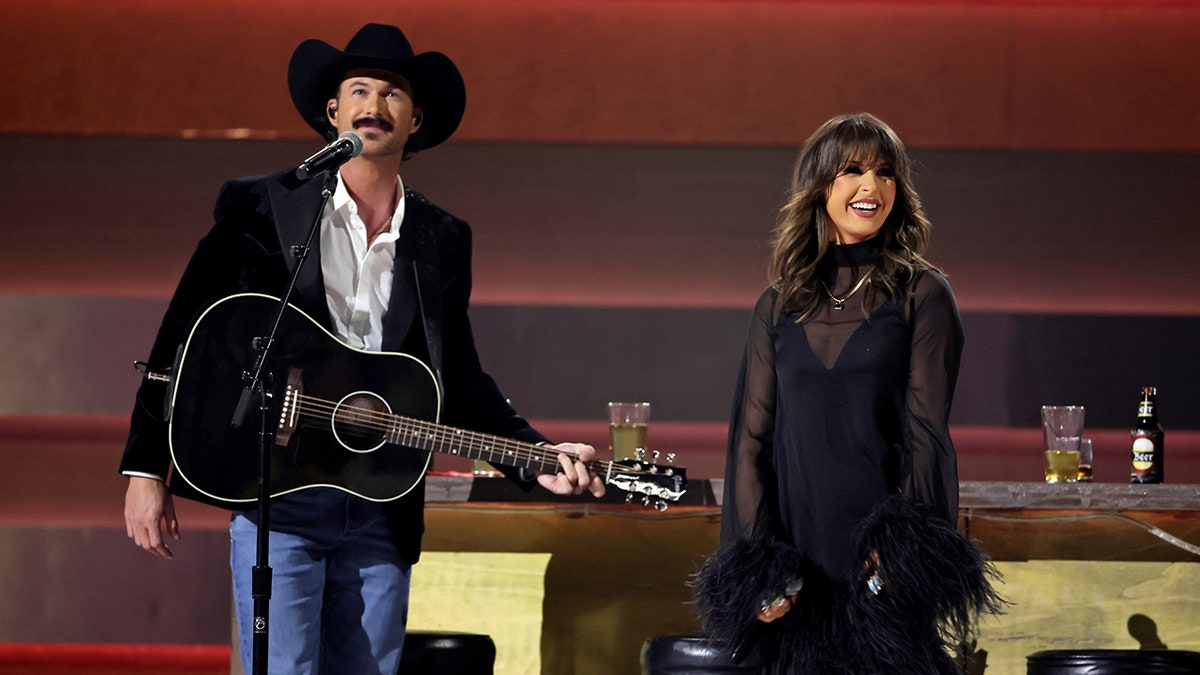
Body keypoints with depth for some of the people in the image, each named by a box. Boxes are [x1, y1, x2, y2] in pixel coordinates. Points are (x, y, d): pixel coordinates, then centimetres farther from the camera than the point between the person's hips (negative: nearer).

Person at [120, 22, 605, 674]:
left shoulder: (442, 240, 11)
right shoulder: (259, 207, 1)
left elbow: (461, 379, 13)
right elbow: (180, 340, 1)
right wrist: (146, 471, -4)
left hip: (382, 514, 3)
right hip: (276, 497, -3)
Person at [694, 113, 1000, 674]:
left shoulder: (922, 294, 3)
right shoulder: (778, 305, 11)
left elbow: (926, 431, -4)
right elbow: (751, 435, 8)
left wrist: (904, 542, -15)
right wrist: (756, 557, -3)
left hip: (883, 543, -2)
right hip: (799, 541, 3)